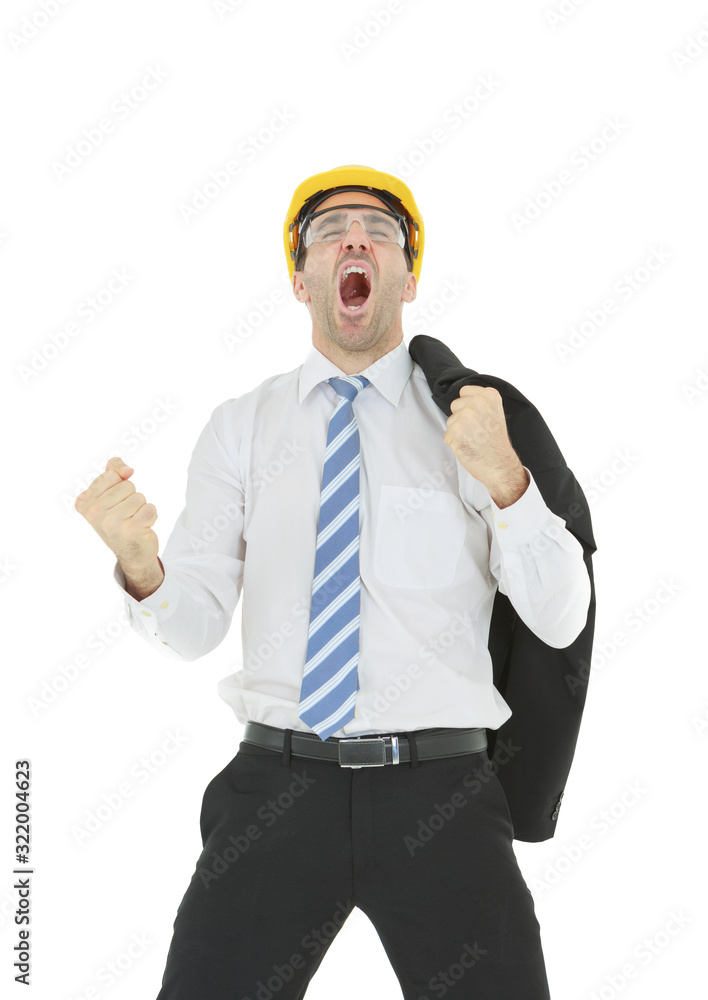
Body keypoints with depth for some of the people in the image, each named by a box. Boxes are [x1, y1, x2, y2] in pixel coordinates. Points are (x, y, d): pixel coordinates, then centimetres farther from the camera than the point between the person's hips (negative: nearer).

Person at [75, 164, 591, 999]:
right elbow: (196, 624, 3)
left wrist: (504, 480, -18)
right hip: (278, 783, 1)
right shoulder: (241, 426, 8)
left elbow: (561, 620, -2)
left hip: (438, 797, 0)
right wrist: (140, 566, -19)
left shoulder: (471, 417, 5)